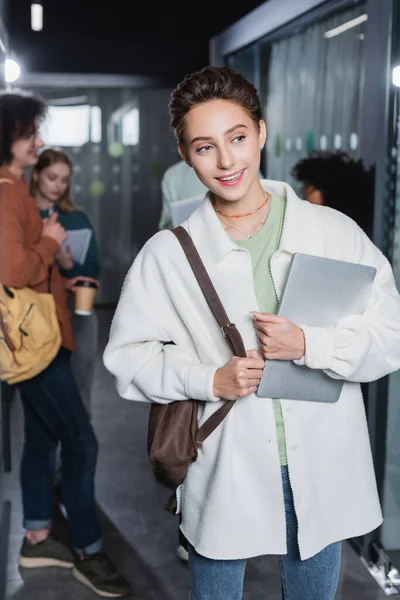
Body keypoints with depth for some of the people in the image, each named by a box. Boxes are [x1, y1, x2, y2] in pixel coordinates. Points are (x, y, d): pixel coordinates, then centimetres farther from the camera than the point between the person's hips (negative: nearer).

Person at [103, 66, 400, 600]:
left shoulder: (335, 232, -5)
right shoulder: (168, 254, -5)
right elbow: (127, 356, -1)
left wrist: (308, 344, -20)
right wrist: (210, 379, -16)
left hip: (324, 473, 1)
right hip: (223, 477, -1)